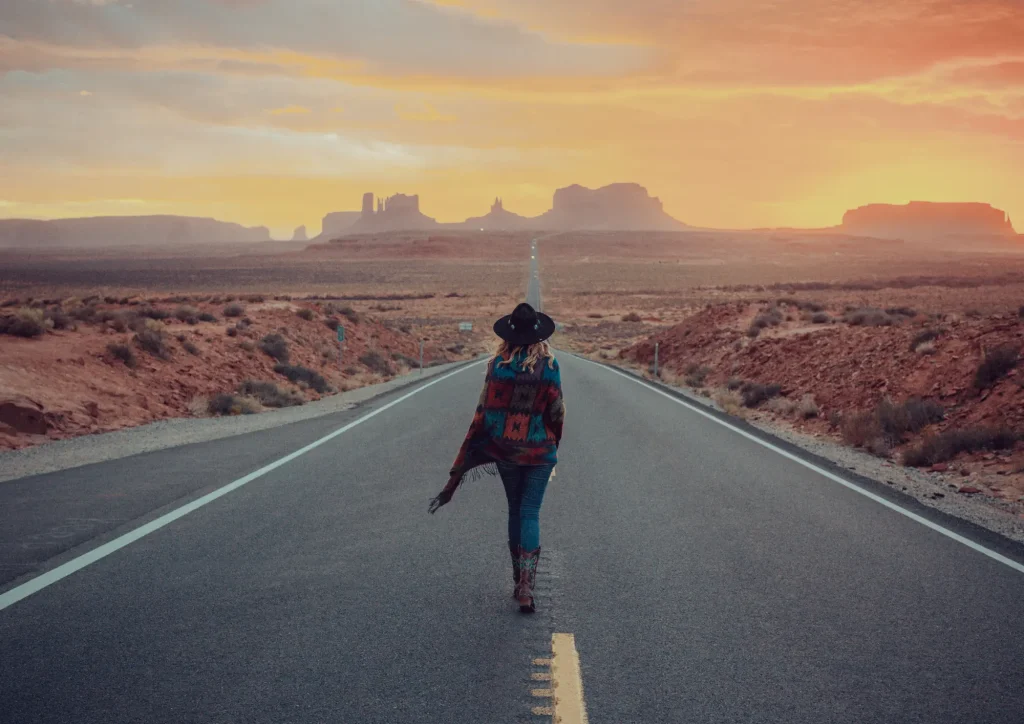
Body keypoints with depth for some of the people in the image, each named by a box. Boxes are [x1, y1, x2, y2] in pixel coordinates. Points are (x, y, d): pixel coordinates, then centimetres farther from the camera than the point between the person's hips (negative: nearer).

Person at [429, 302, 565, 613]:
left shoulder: (497, 365, -6)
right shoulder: (548, 365, -10)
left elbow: (485, 411, -4)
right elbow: (557, 410, -7)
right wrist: (554, 441, 13)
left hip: (505, 449, 2)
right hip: (540, 450, -2)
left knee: (514, 510, 17)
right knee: (531, 513, 0)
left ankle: (519, 582, 24)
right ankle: (526, 588, -10)